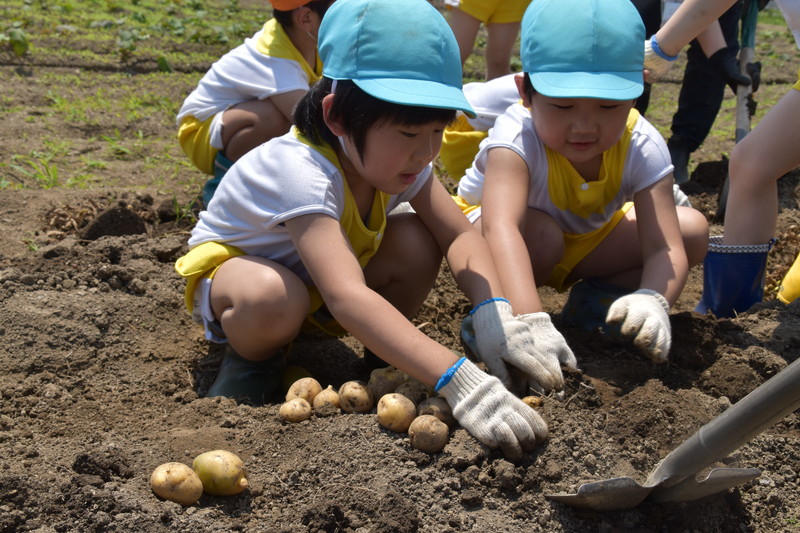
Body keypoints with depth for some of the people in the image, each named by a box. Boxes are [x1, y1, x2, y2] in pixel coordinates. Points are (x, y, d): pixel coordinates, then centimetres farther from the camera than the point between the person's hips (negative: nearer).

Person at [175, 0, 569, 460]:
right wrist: (458, 381, -64)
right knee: (272, 299, -42)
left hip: (321, 274, 6)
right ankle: (250, 361, -7)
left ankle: (385, 361, 1)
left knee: (417, 242, -22)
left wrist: (495, 315, -41)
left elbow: (460, 233, -19)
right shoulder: (301, 172, -41)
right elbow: (347, 298, -54)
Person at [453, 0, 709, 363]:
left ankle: (595, 301, -2)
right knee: (539, 235, -40)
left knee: (693, 229, -14)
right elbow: (501, 229, -54)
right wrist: (527, 321, -69)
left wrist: (653, 302, -56)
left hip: (585, 240, 4)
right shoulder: (516, 138, -38)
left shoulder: (643, 148, -26)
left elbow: (665, 248, -32)